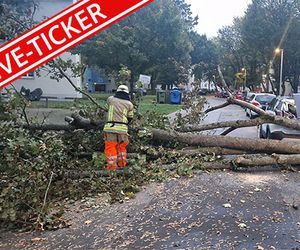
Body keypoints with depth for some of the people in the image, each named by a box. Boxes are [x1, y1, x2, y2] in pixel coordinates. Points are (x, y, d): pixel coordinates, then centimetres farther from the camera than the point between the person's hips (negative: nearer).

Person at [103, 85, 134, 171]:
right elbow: (130, 118, 12)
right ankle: (122, 164, 28)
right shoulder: (129, 104, 5)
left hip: (110, 127, -1)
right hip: (122, 128, 1)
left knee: (111, 148, 6)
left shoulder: (110, 99, 4)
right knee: (122, 147, 19)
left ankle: (112, 166, 5)